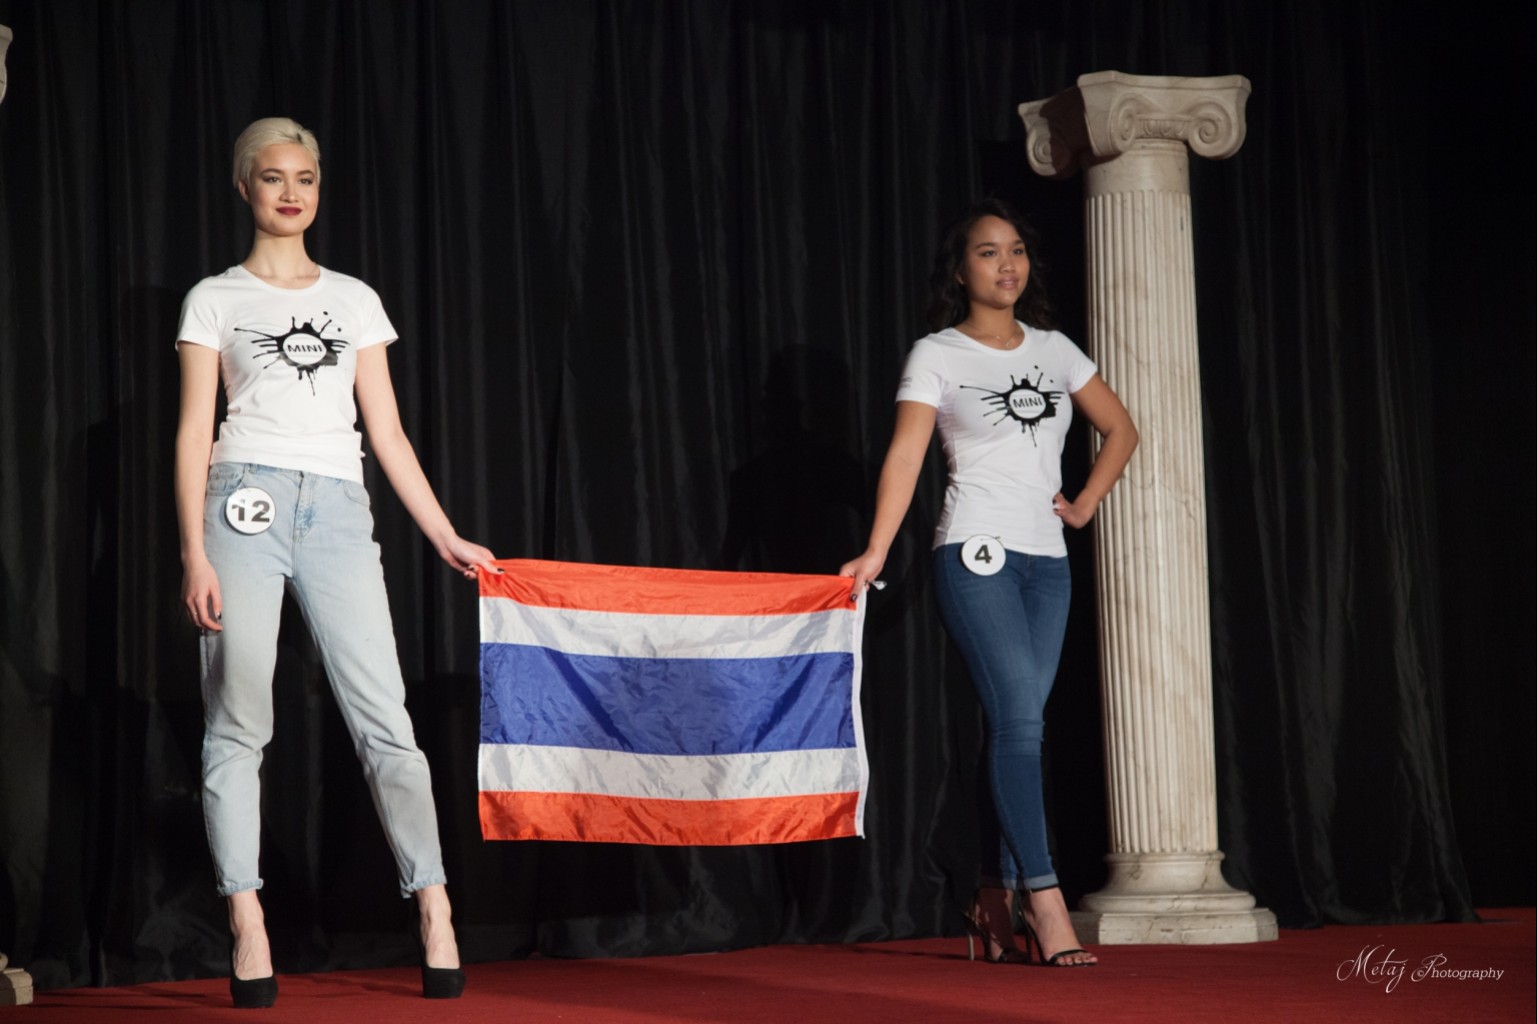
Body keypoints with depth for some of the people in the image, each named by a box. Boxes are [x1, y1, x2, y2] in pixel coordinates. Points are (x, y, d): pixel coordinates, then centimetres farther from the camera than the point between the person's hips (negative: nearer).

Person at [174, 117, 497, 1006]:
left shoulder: (355, 299, 18)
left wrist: (447, 538, 10)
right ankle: (248, 925, -2)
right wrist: (195, 553, -8)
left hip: (339, 513, 2)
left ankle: (434, 912, -3)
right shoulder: (217, 299, 10)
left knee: (385, 718, -6)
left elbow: (387, 430, 16)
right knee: (239, 723, -4)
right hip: (246, 502, -2)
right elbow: (195, 432, 3)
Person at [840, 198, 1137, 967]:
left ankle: (993, 909, 13)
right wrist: (877, 550, -21)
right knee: (1019, 720, -15)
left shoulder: (1053, 349, 13)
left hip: (1046, 561, 5)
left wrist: (1085, 503, 10)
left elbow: (1120, 429, 23)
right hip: (977, 555, -5)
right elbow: (906, 453, -11)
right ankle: (1045, 905, -18)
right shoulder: (936, 355, 0)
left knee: (1017, 728, 5)